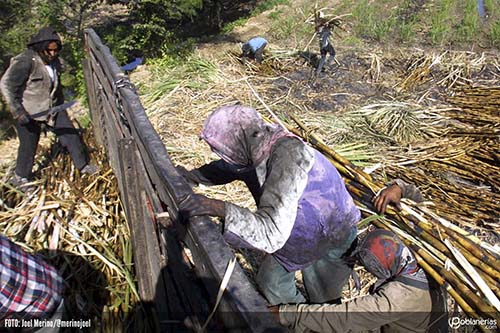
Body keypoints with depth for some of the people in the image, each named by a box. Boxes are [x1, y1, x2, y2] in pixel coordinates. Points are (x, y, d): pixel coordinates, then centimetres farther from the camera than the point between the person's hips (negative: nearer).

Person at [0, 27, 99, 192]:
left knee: (70, 134, 7)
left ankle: (83, 166, 23)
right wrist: (17, 110, -25)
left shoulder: (54, 61, 1)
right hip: (29, 113, -6)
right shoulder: (25, 61, -22)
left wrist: (60, 102, 22)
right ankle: (20, 178, 30)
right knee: (28, 146, 7)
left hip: (53, 108, 6)